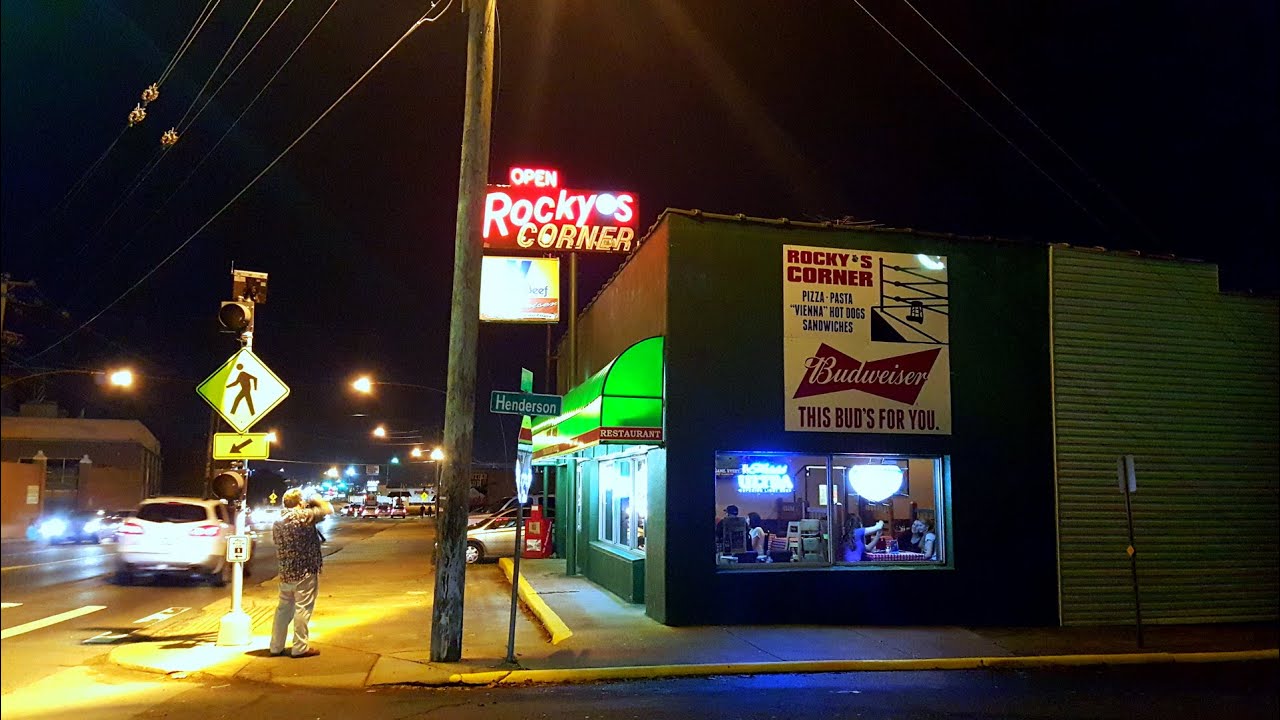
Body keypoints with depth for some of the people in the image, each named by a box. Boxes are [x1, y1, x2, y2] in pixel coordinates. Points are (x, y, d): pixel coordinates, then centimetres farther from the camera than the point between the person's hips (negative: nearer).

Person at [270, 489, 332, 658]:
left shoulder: (278, 522, 9)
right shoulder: (303, 516, -16)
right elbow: (327, 509, -13)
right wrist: (315, 500, 4)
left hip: (285, 573, 8)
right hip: (305, 572, -8)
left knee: (284, 608, 16)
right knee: (303, 609, 1)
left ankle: (276, 646, 23)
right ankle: (300, 648, 6)